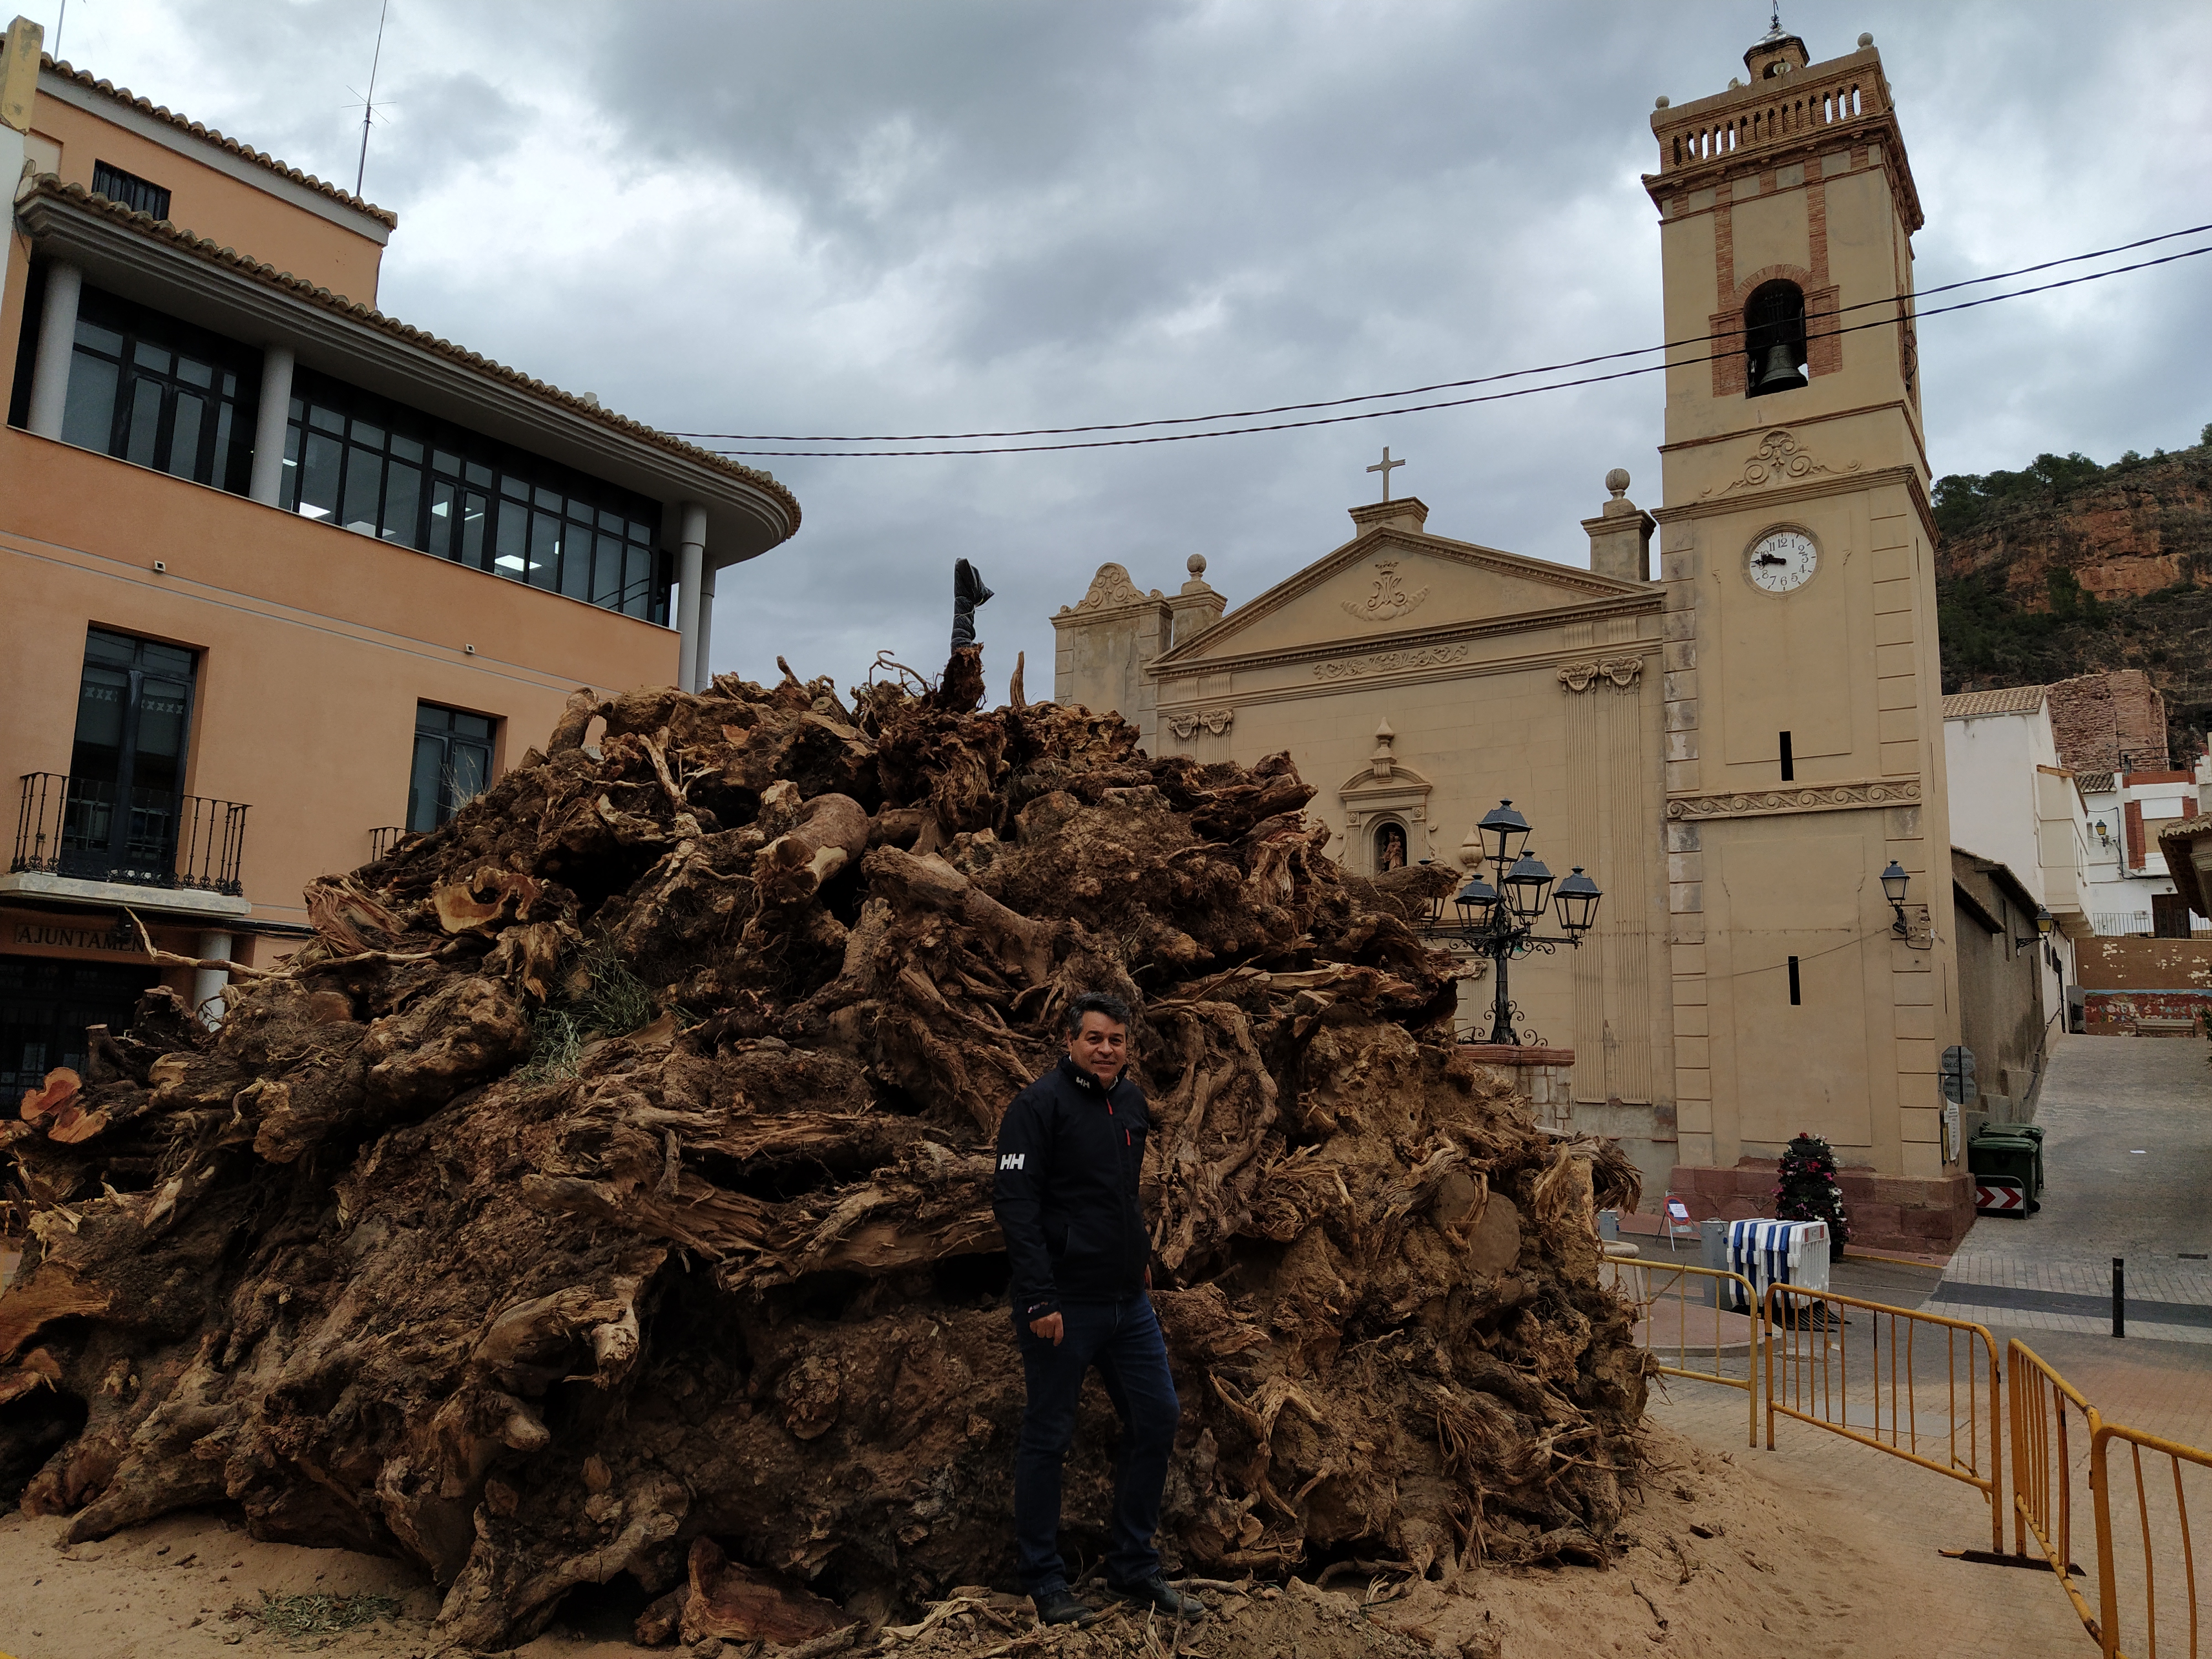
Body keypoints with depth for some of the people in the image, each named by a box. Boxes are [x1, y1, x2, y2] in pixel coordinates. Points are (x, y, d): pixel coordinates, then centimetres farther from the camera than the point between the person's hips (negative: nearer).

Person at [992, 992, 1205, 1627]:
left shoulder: (1132, 1102, 10)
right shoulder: (1038, 1105, -13)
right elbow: (1016, 1204, -18)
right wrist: (1039, 1300, -22)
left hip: (1128, 1301, 8)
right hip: (1064, 1305, -8)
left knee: (1156, 1420, 10)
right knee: (1048, 1437, 4)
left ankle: (1135, 1571, 25)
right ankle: (1043, 1582, 19)